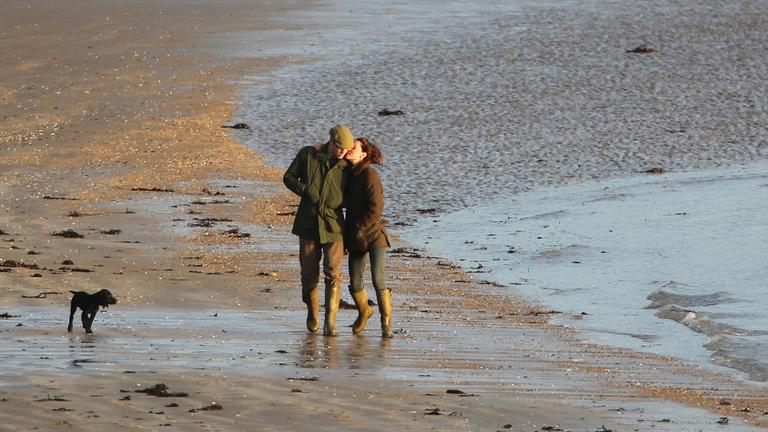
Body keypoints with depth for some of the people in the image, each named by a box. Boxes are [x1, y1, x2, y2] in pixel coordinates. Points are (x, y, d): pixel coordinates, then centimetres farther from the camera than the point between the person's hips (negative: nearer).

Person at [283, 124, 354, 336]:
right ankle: (312, 312, 30)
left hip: (333, 225, -1)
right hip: (308, 223, 1)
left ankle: (330, 322, -10)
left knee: (333, 273, -11)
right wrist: (305, 191, -11)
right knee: (309, 273, 6)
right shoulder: (308, 155, 1)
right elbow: (289, 177, 5)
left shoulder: (346, 166, 2)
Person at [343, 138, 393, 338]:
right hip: (355, 238, 7)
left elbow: (376, 206, -17)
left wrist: (359, 228, -16)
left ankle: (386, 323, -6)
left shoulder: (369, 174, -12)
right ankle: (364, 311, 36)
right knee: (355, 284, 9)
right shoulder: (349, 175, 9)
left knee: (378, 280, -15)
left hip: (373, 233, -7)